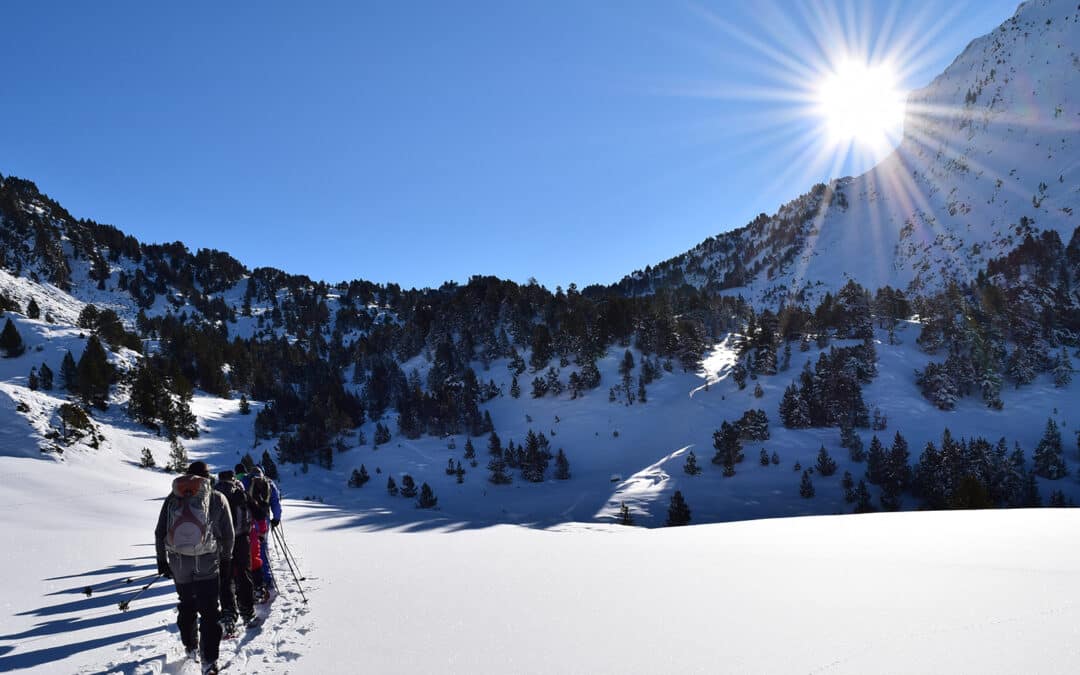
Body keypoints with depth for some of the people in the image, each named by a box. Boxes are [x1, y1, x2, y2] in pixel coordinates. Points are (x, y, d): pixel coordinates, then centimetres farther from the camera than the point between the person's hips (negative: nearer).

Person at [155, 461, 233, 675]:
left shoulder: (172, 498, 4)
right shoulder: (217, 498, -2)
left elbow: (160, 533, 6)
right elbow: (228, 534, 2)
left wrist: (162, 560, 16)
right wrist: (225, 559, 16)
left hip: (178, 564, 3)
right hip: (207, 564, -3)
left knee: (186, 606, 23)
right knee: (209, 612, 2)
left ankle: (191, 649, 37)